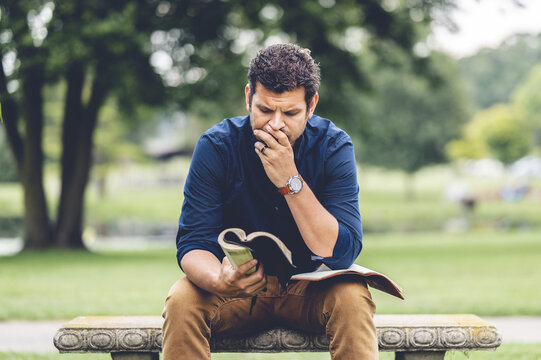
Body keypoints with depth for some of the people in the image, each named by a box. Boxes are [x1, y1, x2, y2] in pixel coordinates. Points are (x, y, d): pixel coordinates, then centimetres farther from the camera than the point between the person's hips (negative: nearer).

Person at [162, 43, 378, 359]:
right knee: (182, 300, -28)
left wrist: (290, 181, -32)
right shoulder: (216, 146, -13)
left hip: (311, 288, 0)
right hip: (240, 286, 0)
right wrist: (219, 281, -40)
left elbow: (342, 252, -22)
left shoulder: (334, 147, -14)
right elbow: (194, 243, -16)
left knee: (352, 300, -31)